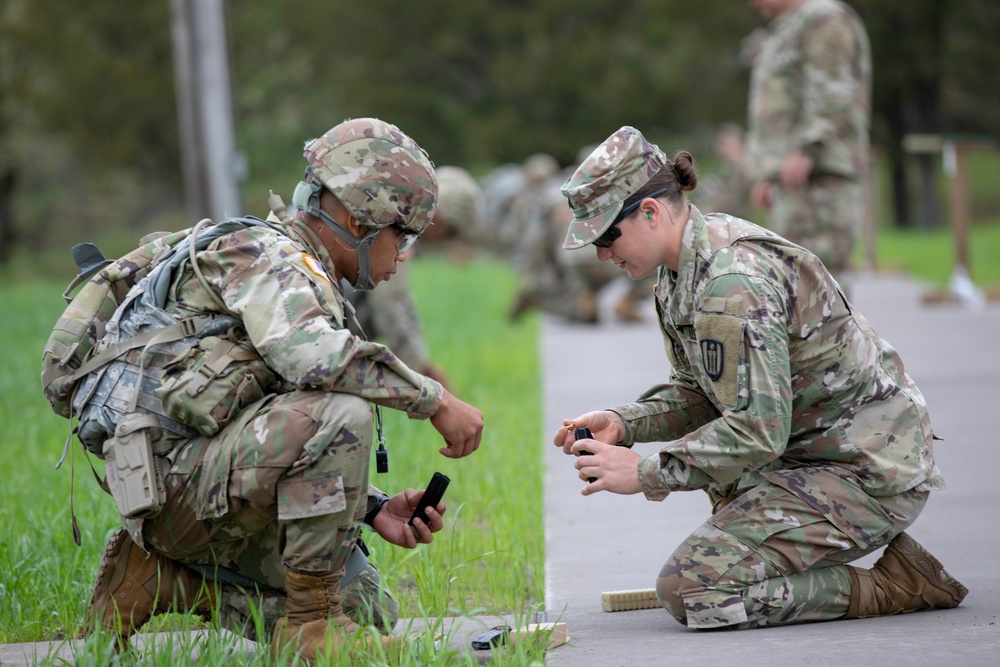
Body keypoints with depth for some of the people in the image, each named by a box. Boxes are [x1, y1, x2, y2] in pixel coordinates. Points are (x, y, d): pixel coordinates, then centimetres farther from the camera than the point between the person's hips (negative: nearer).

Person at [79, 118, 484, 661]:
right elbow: (308, 355, -32)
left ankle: (157, 574, 13)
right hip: (175, 475, -10)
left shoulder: (306, 279, 22)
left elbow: (308, 458, 22)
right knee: (341, 413, -29)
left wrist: (374, 509, 6)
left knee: (368, 612, 9)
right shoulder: (264, 255, -9)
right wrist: (435, 399, -24)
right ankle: (310, 623, -19)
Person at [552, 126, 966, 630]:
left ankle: (893, 587, -10)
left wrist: (644, 472, -21)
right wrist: (623, 423, 0)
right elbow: (699, 393, 16)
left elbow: (758, 429, -26)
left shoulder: (734, 281, -24)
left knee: (689, 592, -16)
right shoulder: (682, 267, 8)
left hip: (869, 476, -11)